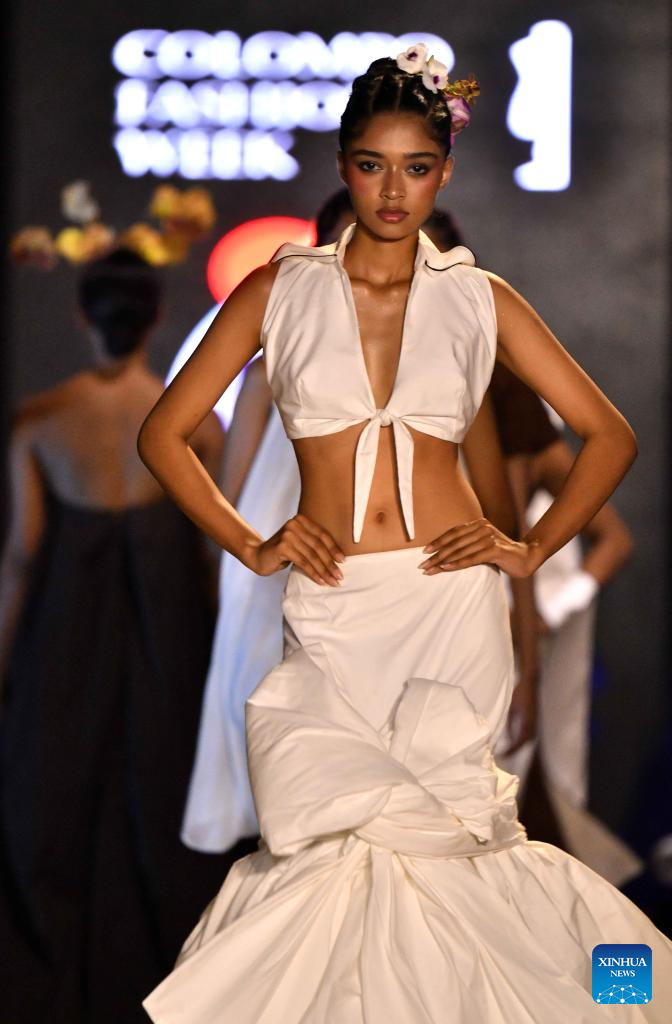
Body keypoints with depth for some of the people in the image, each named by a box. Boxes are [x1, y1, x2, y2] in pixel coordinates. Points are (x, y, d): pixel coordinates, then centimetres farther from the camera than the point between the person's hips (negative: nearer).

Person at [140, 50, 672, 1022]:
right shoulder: (281, 290, 6)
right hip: (332, 608, 0)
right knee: (328, 837, -13)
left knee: (430, 834, -5)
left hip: (452, 603, 0)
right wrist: (252, 546, 1)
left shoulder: (480, 299, 7)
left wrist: (532, 549, 3)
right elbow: (164, 434, 9)